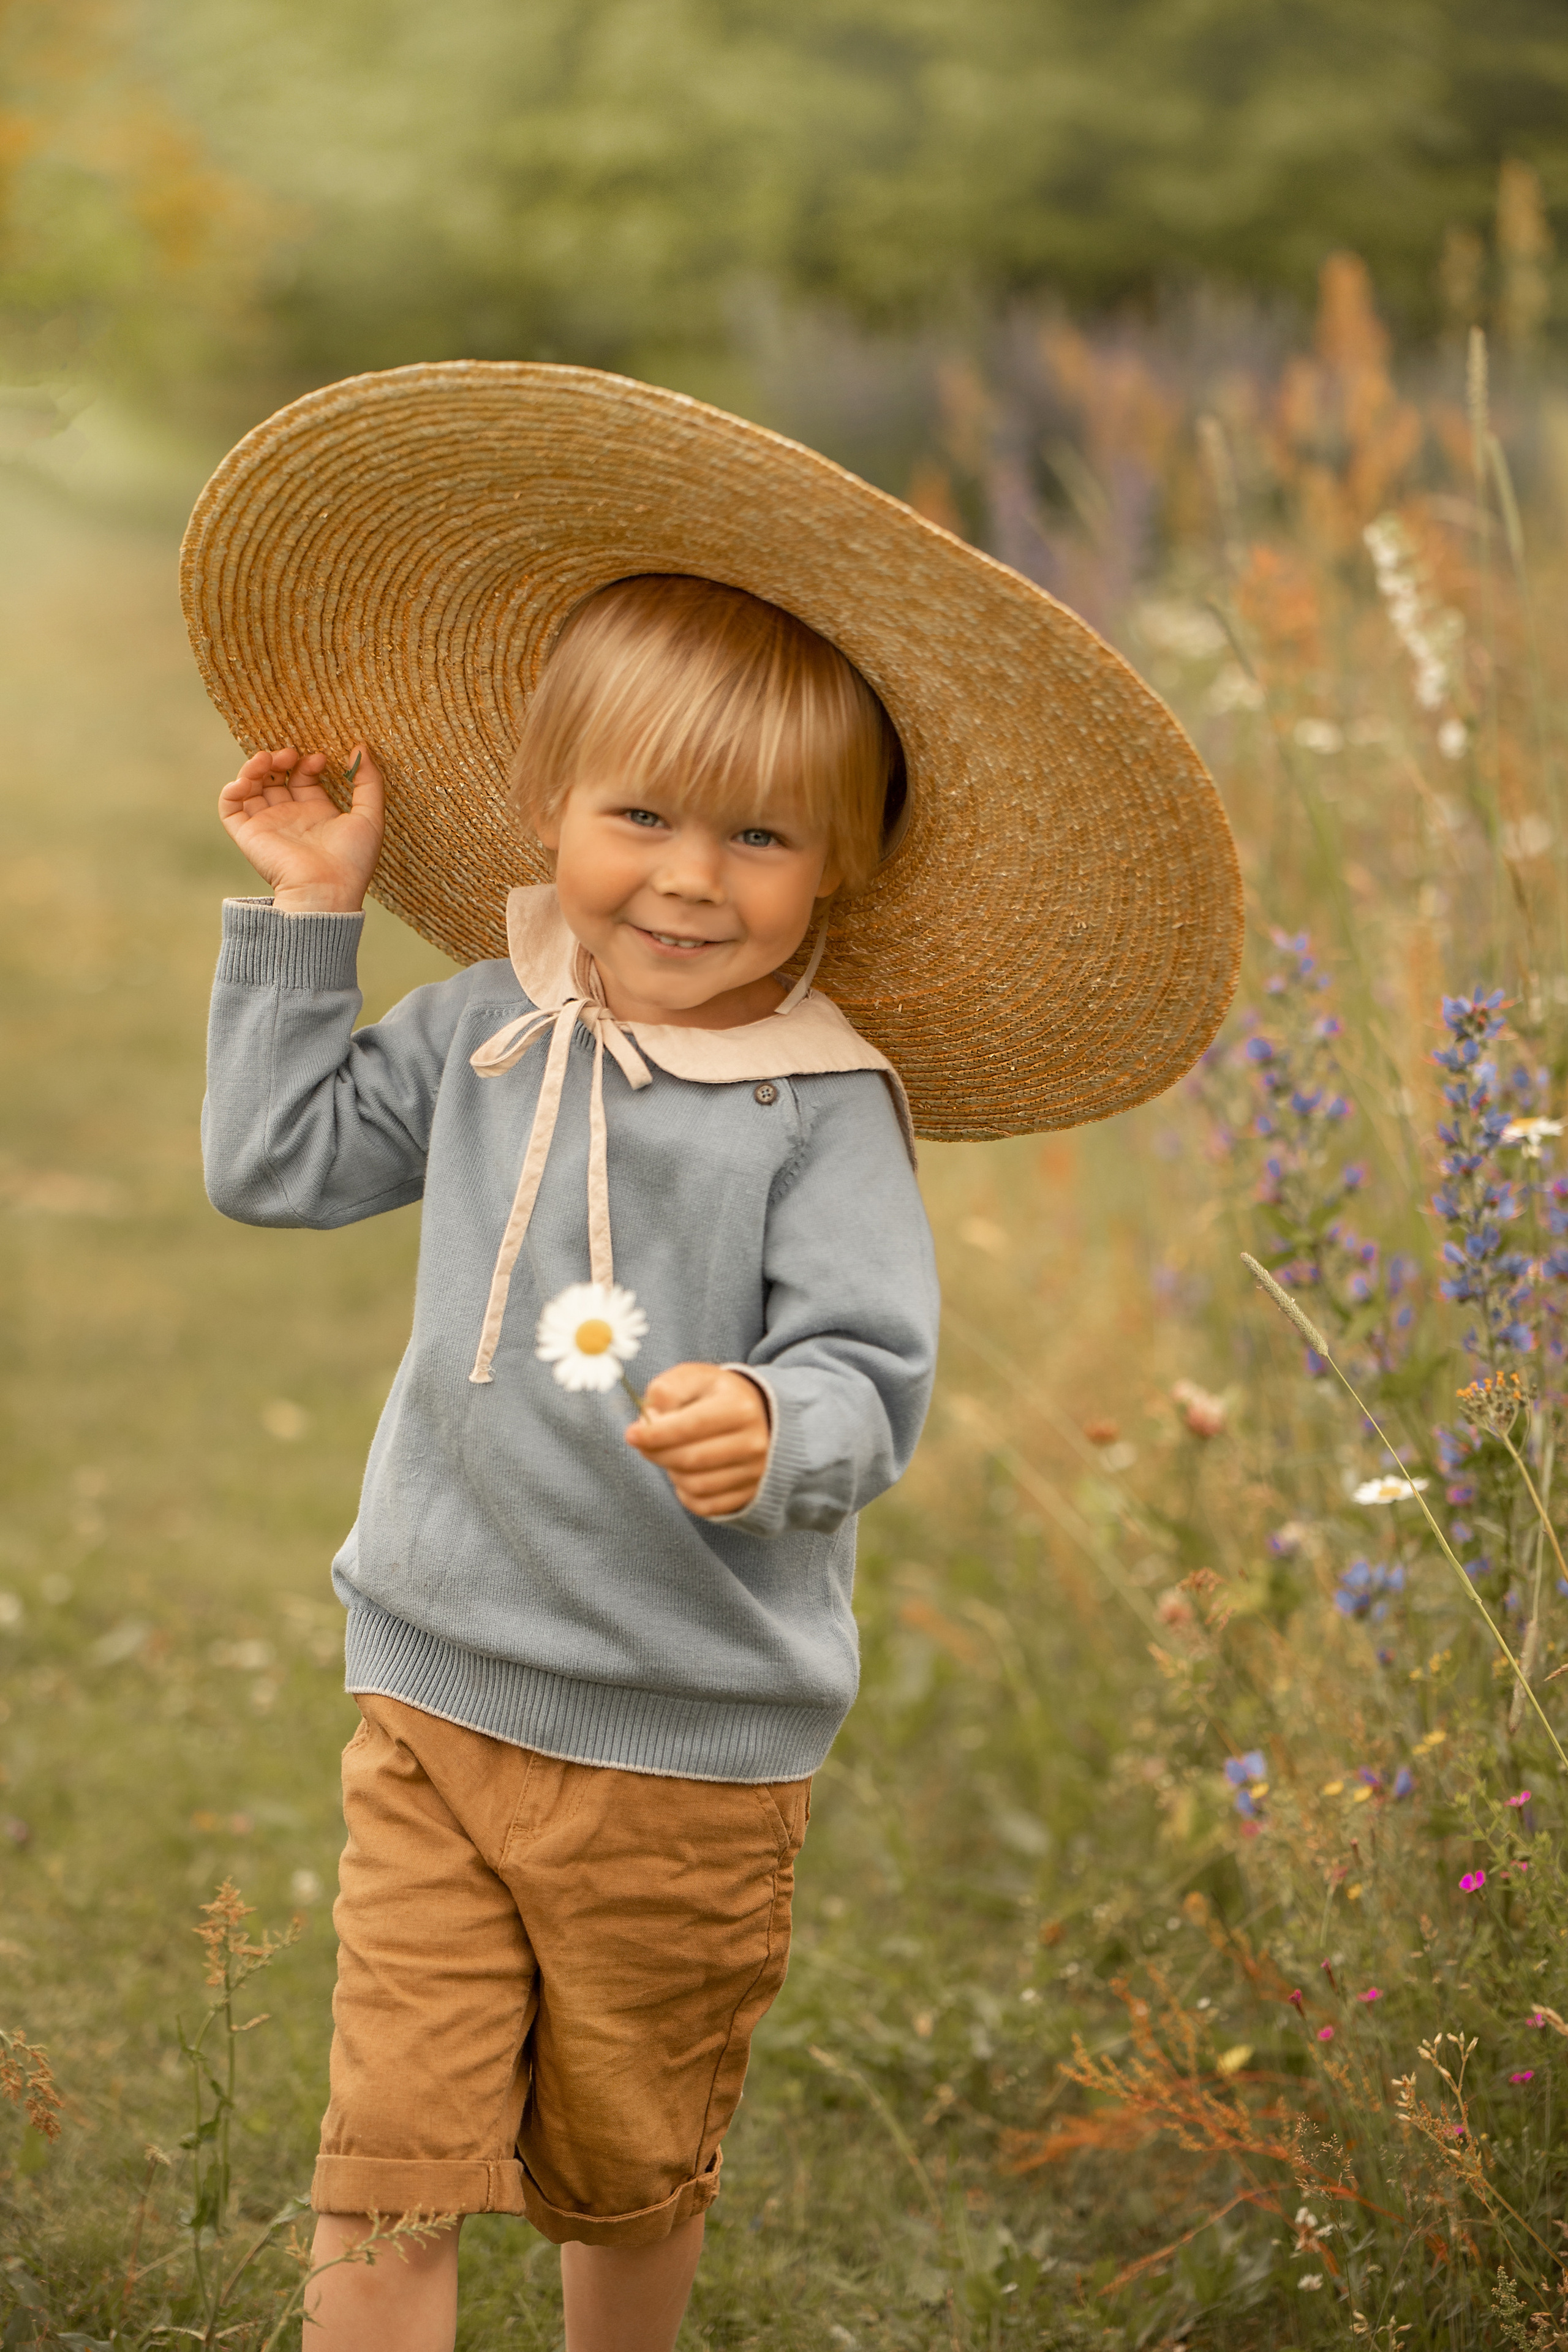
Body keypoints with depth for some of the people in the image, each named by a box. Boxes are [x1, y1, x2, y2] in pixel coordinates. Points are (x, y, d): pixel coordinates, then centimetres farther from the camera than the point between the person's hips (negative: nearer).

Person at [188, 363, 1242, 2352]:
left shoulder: (828, 1112, -11)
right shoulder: (486, 1031, 3)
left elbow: (870, 1385, -16)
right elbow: (272, 1166, 16)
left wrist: (776, 1429, -38)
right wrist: (306, 916, 13)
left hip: (691, 1748, -2)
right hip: (439, 1691, 3)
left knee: (626, 2173, 16)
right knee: (387, 2173, -4)